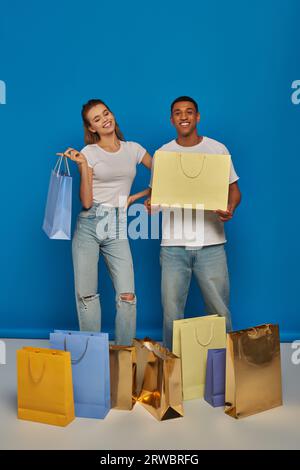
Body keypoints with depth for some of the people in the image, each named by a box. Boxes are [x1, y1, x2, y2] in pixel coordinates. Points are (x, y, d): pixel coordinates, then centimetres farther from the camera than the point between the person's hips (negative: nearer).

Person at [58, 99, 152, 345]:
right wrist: (82, 165, -12)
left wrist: (137, 196, 7)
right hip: (89, 224, -1)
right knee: (86, 294, 0)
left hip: (117, 228, 2)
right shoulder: (89, 153, 3)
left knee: (127, 296, -7)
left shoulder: (133, 149, 11)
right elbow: (86, 202, -5)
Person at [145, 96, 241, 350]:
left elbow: (233, 189, 10)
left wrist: (230, 209, -12)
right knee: (172, 312, 5)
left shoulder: (217, 149, 6)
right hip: (173, 245, 1)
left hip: (211, 244, 0)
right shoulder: (162, 153, 9)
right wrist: (151, 204, -11)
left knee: (220, 311, 4)